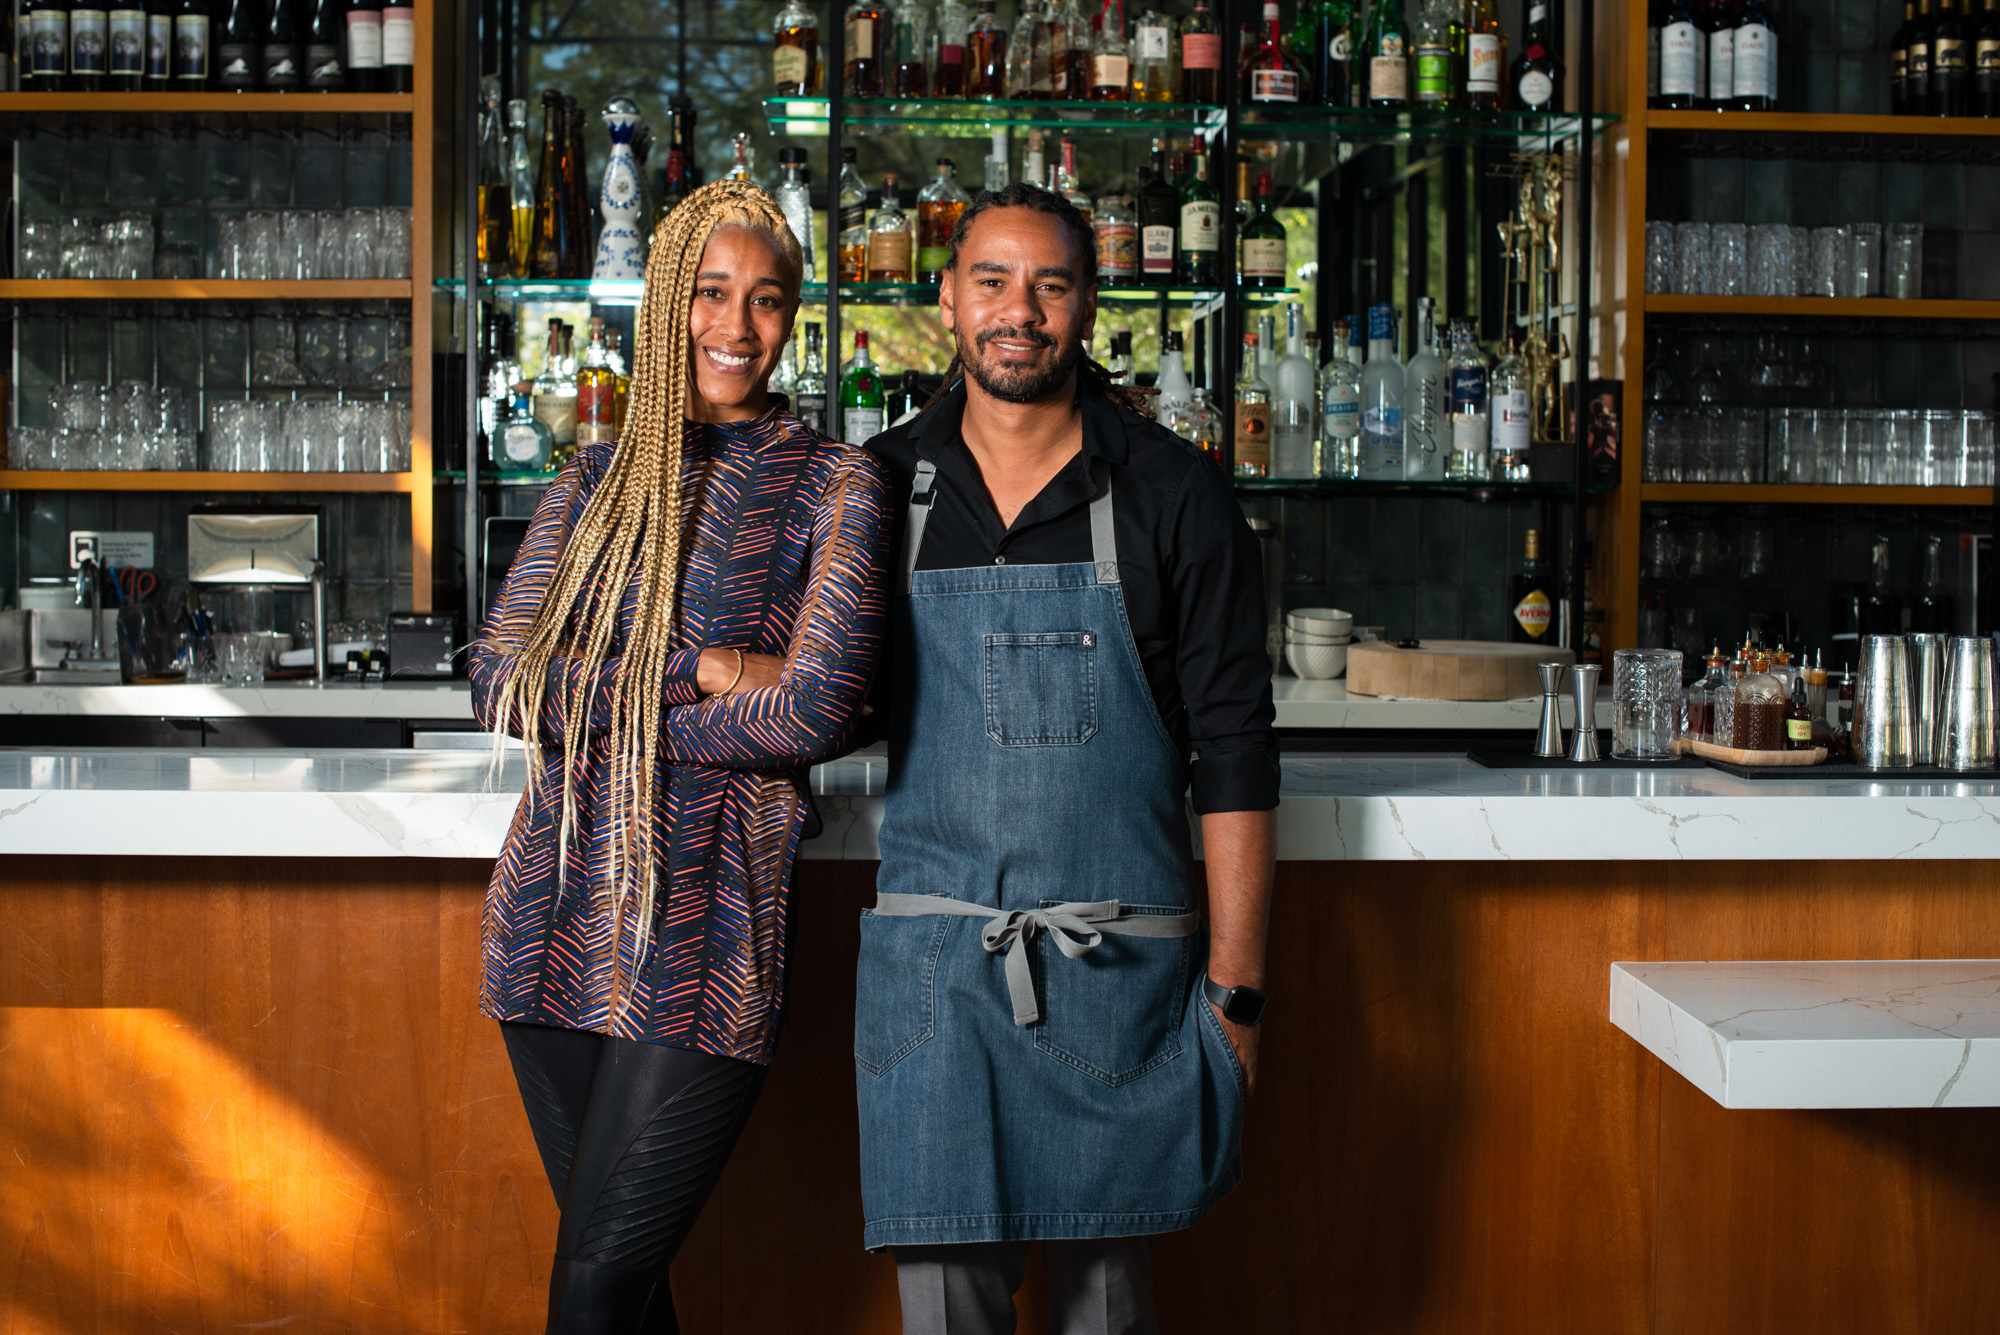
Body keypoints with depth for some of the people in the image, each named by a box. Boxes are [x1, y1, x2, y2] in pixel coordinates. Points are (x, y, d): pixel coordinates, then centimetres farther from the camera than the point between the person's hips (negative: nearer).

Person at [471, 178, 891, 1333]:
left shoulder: (834, 486, -1)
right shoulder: (595, 481, 12)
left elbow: (817, 708, -14)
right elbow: (503, 680, 1)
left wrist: (606, 704, -5)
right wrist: (697, 668, -8)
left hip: (708, 925, -4)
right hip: (557, 909, 5)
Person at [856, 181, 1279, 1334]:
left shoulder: (1174, 493, 0)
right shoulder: (883, 486, 7)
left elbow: (1234, 750, -1)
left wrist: (1234, 981, -4)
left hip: (1117, 964, -1)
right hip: (932, 961, 1)